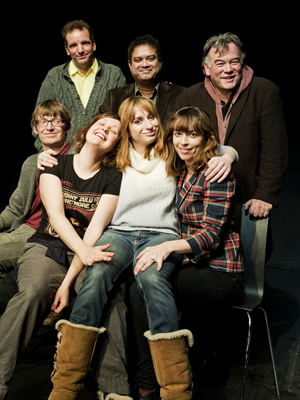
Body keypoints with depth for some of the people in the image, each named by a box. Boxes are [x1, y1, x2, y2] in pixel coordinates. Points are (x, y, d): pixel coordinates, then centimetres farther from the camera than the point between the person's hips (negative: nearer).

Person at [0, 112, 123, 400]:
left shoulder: (113, 178, 7)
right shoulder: (55, 164, 9)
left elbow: (96, 228, -5)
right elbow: (55, 214, -6)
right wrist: (84, 251, -25)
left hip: (89, 251, 0)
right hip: (47, 246, 0)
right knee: (31, 291, -33)